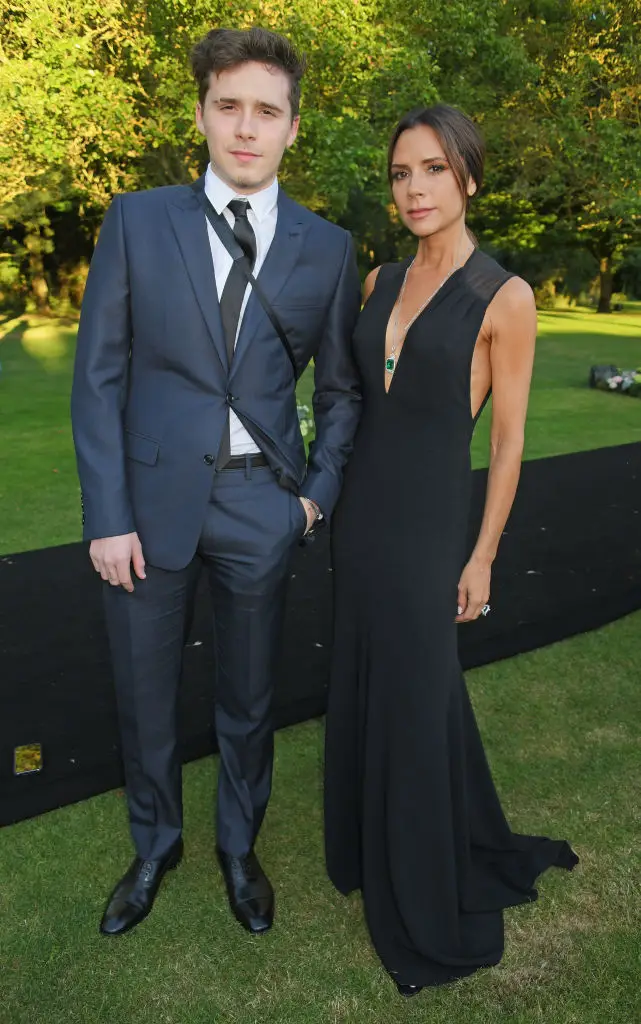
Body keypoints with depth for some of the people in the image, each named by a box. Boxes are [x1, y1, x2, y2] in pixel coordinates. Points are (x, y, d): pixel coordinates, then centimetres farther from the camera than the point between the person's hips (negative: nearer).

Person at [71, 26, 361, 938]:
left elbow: (342, 388, 9)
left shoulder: (328, 248, 2)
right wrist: (106, 515, -7)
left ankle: (239, 847, 42)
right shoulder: (137, 221, 0)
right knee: (143, 697, 14)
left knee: (248, 698, 15)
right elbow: (98, 376, -2)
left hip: (260, 504, 1)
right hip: (151, 498, 0)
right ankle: (155, 847, 42)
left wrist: (320, 492, -2)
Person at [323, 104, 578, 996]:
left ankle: (429, 909, 28)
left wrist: (482, 556, -7)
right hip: (361, 513, 6)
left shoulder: (505, 297, -10)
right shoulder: (381, 282, 7)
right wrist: (335, 499, 12)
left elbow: (508, 440, -7)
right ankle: (374, 849, 43)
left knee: (416, 704, 4)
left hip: (427, 523, -6)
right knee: (366, 691, 18)